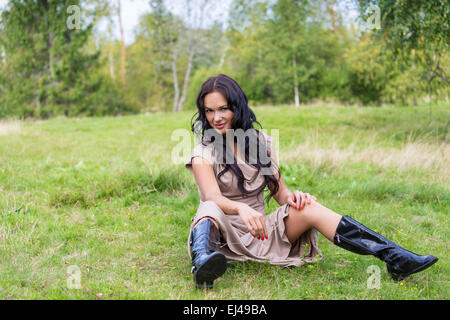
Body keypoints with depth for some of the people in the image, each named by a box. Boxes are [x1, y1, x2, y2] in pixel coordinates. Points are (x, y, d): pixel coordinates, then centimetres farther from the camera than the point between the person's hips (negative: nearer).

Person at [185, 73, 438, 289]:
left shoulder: (262, 142, 8)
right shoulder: (204, 153, -3)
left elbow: (280, 192, 6)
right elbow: (213, 198, -20)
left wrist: (292, 198, -19)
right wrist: (241, 209, -42)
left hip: (260, 230, 3)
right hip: (223, 233, -2)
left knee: (309, 208, -23)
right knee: (210, 210, -35)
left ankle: (396, 258, -30)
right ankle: (203, 262, -67)